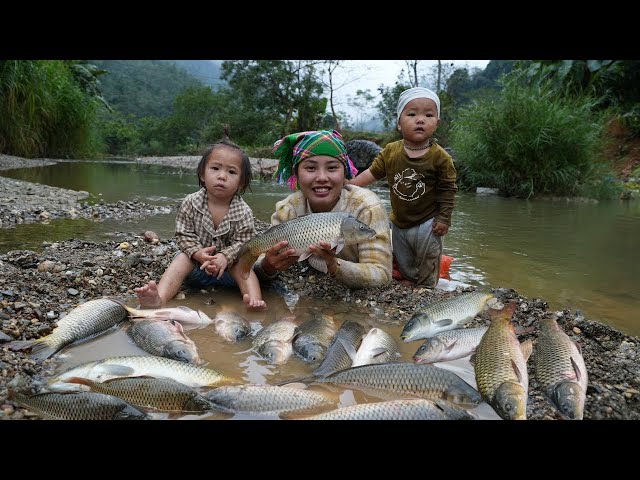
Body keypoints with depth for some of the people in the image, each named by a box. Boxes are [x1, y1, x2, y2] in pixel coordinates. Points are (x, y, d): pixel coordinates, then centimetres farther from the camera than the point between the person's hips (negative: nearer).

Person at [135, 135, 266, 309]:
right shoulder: (190, 203, -12)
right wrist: (198, 253, -27)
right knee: (182, 258, -26)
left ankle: (253, 299, -46)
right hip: (196, 258, 1)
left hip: (228, 263, 0)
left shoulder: (243, 212, -15)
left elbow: (242, 242, -14)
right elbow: (183, 234, -9)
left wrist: (225, 256, -34)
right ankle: (159, 298, -47)